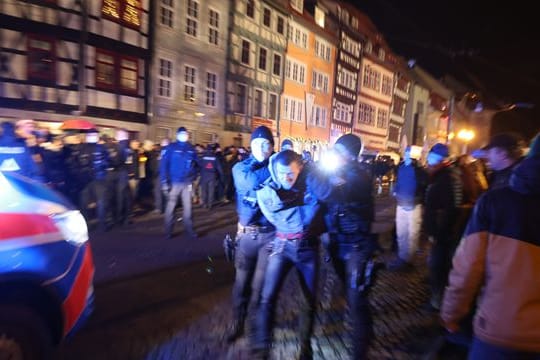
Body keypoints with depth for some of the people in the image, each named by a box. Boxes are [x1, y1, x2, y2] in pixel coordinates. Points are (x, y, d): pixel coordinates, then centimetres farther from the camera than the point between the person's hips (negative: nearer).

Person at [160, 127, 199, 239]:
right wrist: (164, 182, -15)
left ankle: (189, 228, 19)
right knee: (171, 206, 4)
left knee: (187, 206, 9)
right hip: (174, 182, -3)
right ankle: (168, 230, 15)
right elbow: (163, 165, -10)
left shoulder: (191, 149, 7)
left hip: (187, 183, 4)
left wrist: (193, 178, 3)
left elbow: (196, 164, 13)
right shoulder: (170, 148, -5)